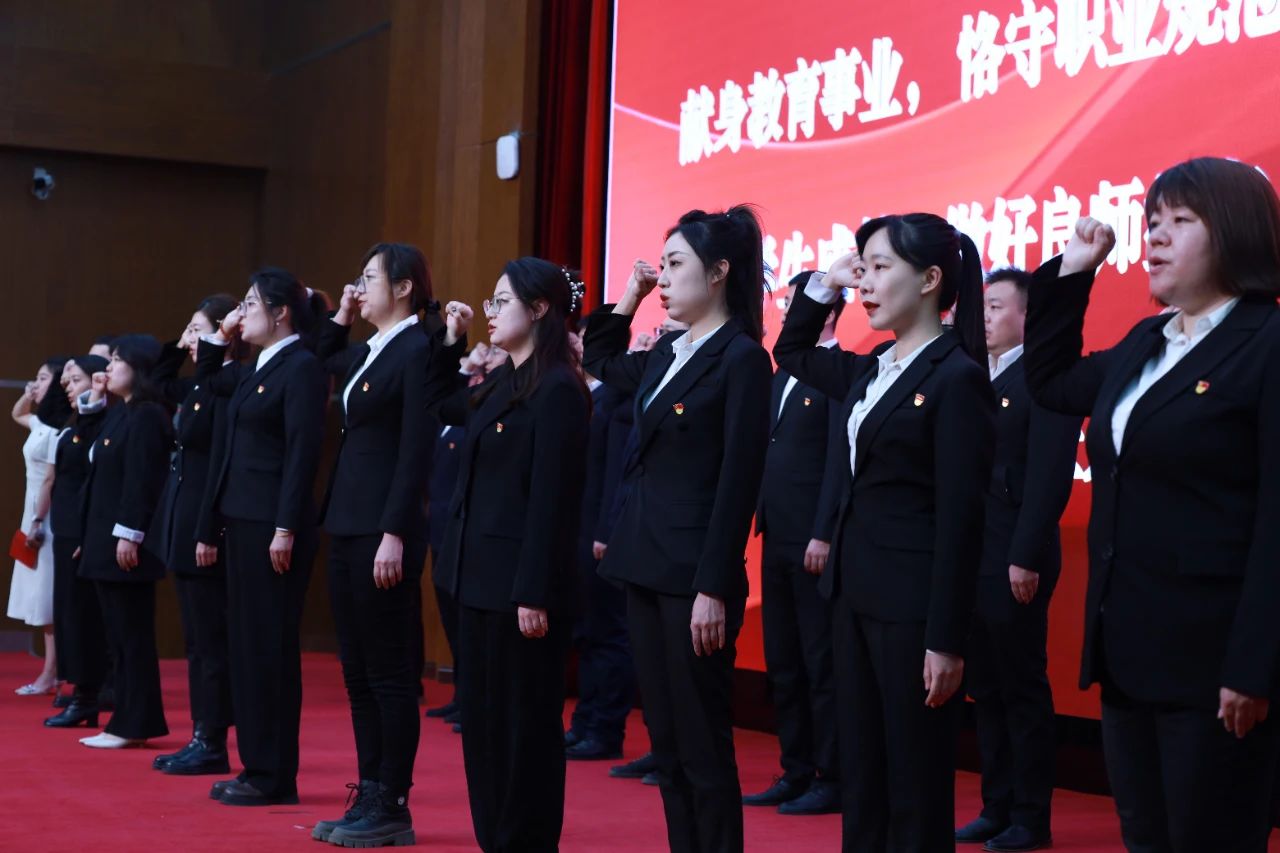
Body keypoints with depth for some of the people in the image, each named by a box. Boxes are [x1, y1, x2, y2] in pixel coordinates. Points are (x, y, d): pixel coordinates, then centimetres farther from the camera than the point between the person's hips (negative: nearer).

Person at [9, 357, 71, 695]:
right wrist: (27, 395, 16)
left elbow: (52, 481, -20)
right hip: (36, 515, 10)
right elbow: (17, 414, 35)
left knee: (49, 598, -6)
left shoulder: (58, 428, -17)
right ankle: (51, 673, 14)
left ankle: (51, 675, -3)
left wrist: (37, 522, -20)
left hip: (48, 518, -10)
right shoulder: (42, 423, 12)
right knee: (43, 598, 11)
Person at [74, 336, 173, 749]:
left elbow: (141, 481, -19)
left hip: (127, 541, -10)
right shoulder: (118, 414, 16)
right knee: (120, 634, 11)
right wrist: (92, 400, 22)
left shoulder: (146, 416, -13)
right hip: (106, 539, 10)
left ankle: (134, 725, -1)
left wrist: (128, 535, -23)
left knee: (132, 633, -5)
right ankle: (129, 719, 15)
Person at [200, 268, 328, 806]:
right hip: (242, 520, 9)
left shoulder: (302, 367, -10)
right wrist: (220, 337, 18)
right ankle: (256, 766, 18)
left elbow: (303, 452, -17)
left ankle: (275, 777, 2)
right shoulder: (257, 369, 16)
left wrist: (286, 529, -22)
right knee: (245, 643, 11)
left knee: (269, 646, -5)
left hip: (272, 525, -9)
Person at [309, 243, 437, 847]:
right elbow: (321, 361, 38)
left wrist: (394, 535, -20)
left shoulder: (417, 350, -10)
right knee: (358, 672, 11)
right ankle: (369, 796, 18)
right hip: (347, 525, 9)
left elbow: (415, 450, -16)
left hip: (383, 527, -9)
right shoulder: (365, 353, 15)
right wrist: (340, 317, 21)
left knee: (389, 672, -2)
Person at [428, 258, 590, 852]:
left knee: (524, 722, 0)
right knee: (481, 716, 14)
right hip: (480, 574, 9)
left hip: (519, 581, -9)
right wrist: (451, 341, 18)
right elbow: (440, 404, 32)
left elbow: (551, 499, -19)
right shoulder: (501, 384, 13)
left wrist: (535, 593, -21)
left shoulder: (557, 390, -14)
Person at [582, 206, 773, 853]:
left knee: (702, 747, -1)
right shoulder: (667, 352, 12)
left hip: (693, 575, -8)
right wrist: (627, 300, 19)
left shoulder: (741, 358, -11)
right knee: (665, 742, 12)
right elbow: (601, 362, 34)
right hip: (645, 566, 8)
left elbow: (737, 483, -15)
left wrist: (714, 589, -18)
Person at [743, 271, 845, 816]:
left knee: (821, 663, -2)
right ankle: (796, 772, 21)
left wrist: (824, 535, -19)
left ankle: (832, 781, 6)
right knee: (782, 663, 12)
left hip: (814, 539, -9)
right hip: (777, 536, 9)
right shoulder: (783, 373, 17)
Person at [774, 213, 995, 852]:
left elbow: (959, 521, -15)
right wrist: (823, 286, 14)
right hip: (854, 595, 8)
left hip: (912, 605, -8)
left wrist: (945, 641, -18)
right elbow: (791, 352, 31)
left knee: (917, 793, 0)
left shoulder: (956, 378, -12)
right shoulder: (869, 373, 11)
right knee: (861, 778, 14)